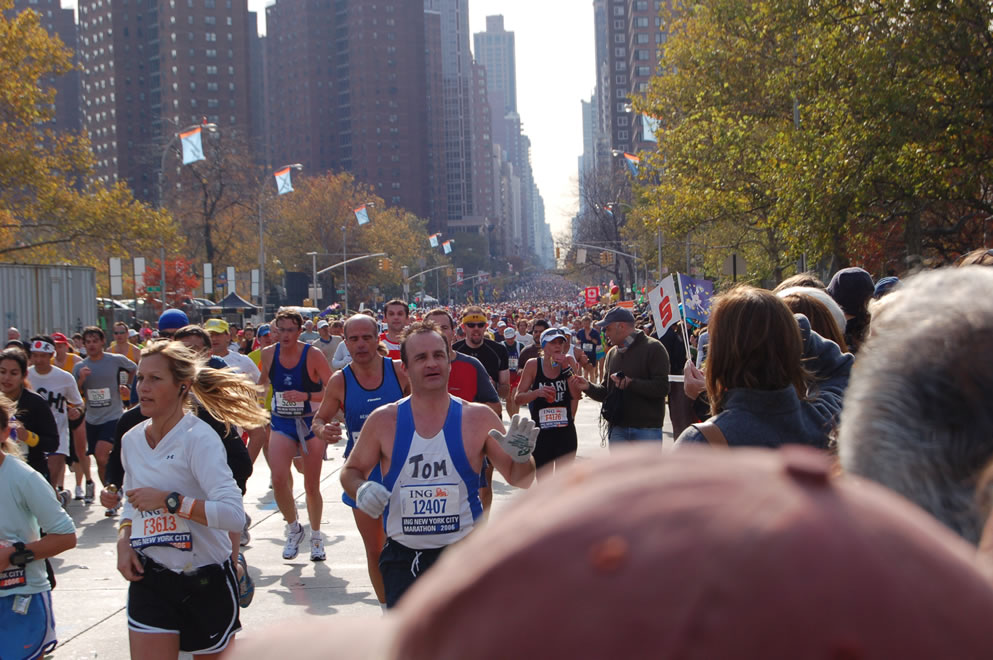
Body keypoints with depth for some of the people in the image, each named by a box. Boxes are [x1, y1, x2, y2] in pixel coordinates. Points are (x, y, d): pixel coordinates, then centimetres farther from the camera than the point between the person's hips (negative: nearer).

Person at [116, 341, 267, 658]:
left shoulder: (199, 438, -17)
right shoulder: (131, 439, 4)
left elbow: (233, 514, -27)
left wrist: (168, 500, -26)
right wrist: (124, 540, 2)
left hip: (206, 581, -5)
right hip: (149, 580, 5)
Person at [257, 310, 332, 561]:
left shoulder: (312, 355, -12)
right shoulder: (268, 353, -1)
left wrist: (305, 396, -25)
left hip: (311, 424, -2)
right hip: (281, 424, 2)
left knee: (312, 486, 4)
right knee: (278, 479, -16)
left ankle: (316, 536, 26)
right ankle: (293, 529, 9)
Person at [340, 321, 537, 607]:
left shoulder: (478, 417, -3)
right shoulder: (383, 421, -2)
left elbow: (519, 479, 3)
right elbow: (351, 471, 12)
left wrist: (522, 457, -19)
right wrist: (360, 489, -11)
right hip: (402, 559, 1)